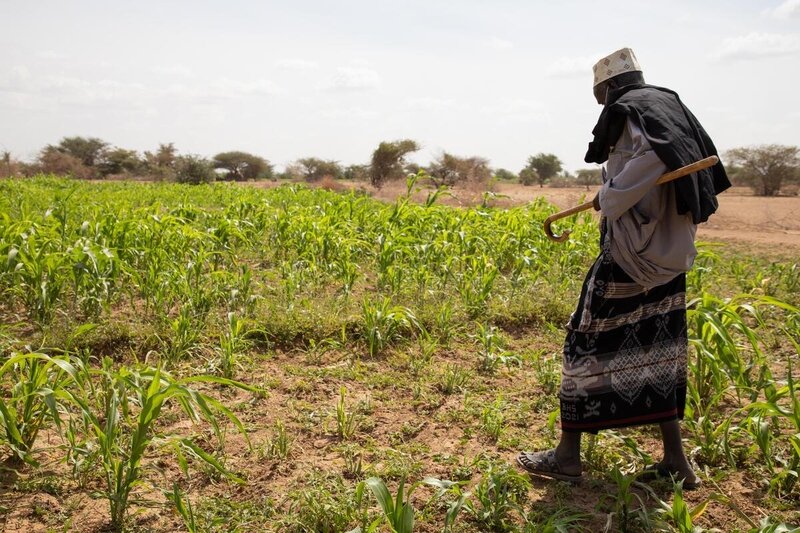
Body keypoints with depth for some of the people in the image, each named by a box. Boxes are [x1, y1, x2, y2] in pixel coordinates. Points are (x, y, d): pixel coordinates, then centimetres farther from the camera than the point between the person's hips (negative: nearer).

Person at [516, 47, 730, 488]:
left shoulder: (629, 110, -10)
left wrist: (607, 199, -19)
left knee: (587, 341, 1)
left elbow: (651, 156, -31)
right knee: (655, 350, 14)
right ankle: (675, 460, 18)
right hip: (670, 252, 9)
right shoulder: (672, 108, 16)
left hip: (632, 252, -9)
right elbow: (704, 174, 17)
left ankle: (567, 455, 10)